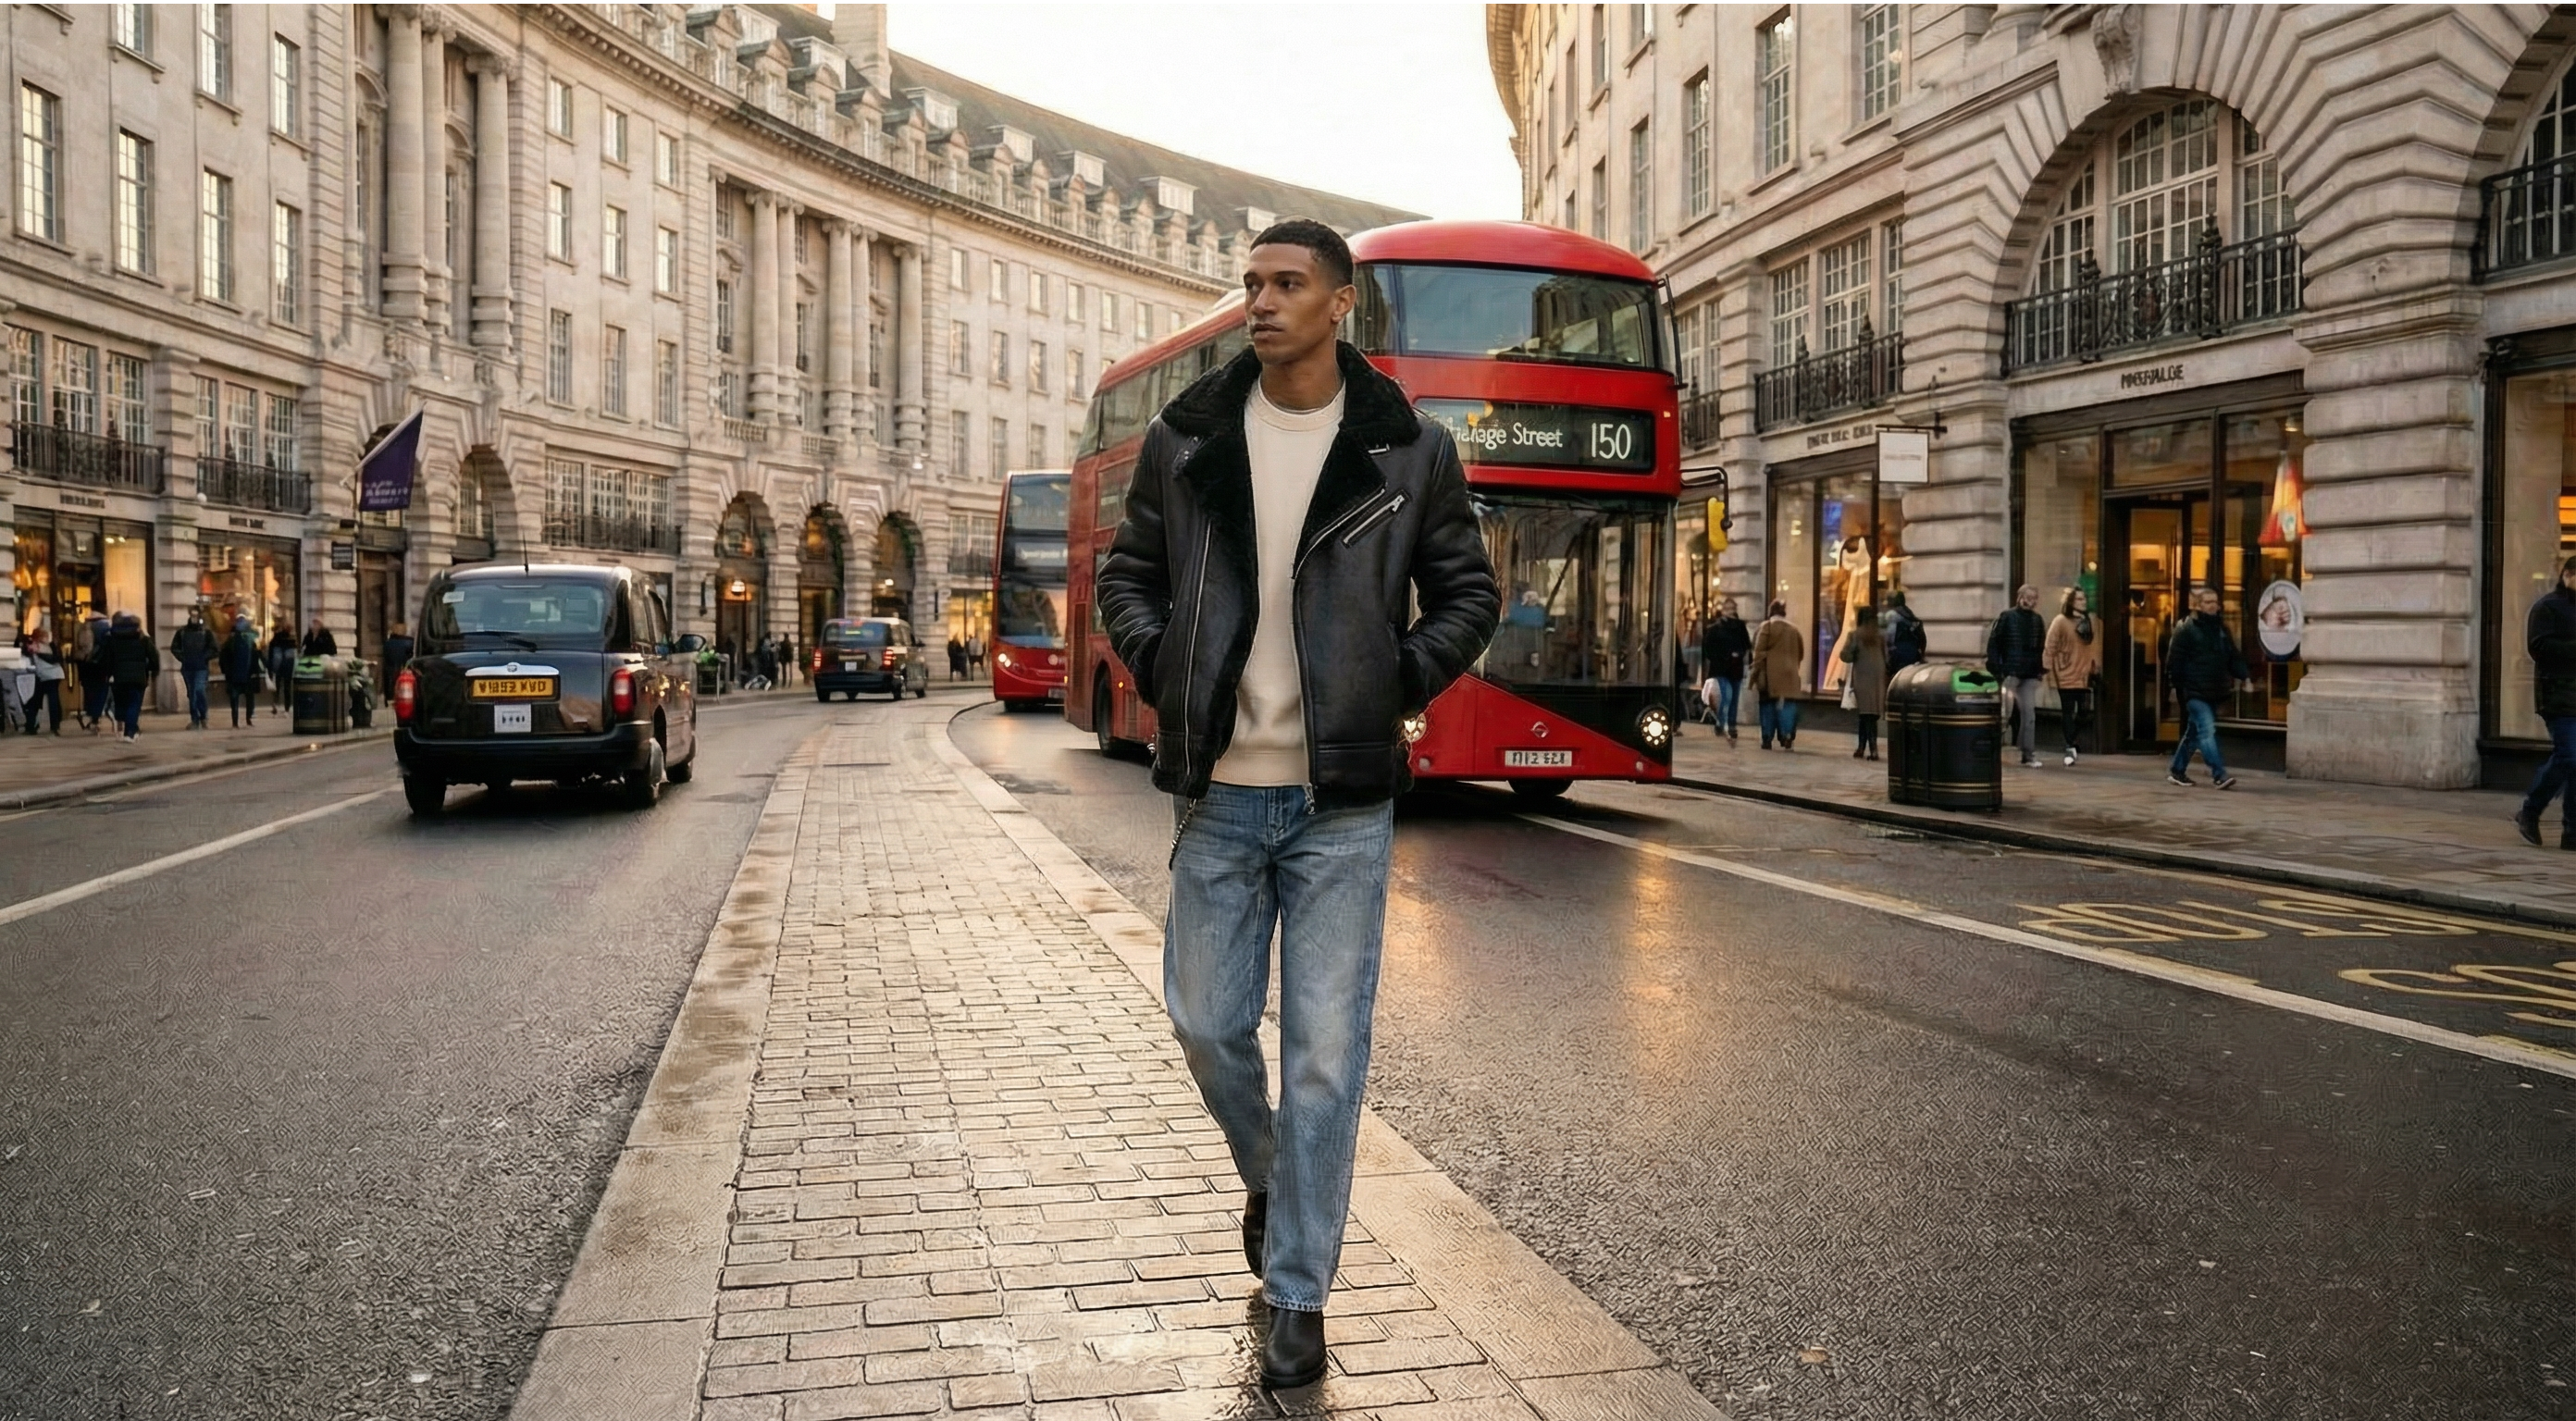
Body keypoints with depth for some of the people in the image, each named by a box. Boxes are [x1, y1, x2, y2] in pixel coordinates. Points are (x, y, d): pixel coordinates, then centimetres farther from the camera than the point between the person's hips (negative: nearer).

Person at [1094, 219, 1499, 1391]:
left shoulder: (1410, 450, -2)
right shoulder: (1184, 439, 2)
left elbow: (1468, 591, 8)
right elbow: (1128, 574, 13)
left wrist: (1398, 688, -4)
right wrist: (1161, 676, -1)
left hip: (1343, 799, -2)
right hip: (1217, 790, 2)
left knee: (1326, 1049, 1)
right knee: (1207, 1021, 11)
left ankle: (1297, 1294, 15)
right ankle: (1268, 1177, 41)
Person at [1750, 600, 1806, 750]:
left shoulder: (1767, 627, -2)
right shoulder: (1794, 629, 13)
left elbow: (1759, 652, -7)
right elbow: (1800, 653, 17)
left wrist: (1756, 672, -3)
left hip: (1771, 674, -3)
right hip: (1790, 674, 3)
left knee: (1768, 705, 4)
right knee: (1788, 705, 2)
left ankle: (1767, 739, 4)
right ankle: (1787, 737, -11)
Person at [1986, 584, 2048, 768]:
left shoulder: (2037, 620, 10)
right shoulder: (2007, 617, -3)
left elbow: (2041, 647, 13)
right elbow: (1993, 643, -5)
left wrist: (2040, 668, 2)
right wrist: (1996, 669, -12)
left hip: (2030, 675, 4)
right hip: (2010, 673, -4)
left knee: (2029, 713, 0)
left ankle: (2029, 755, 2)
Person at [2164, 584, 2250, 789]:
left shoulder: (2221, 628, 13)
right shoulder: (2186, 630, -8)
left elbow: (2233, 657, 16)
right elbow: (2175, 661, -10)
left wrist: (2244, 676, 1)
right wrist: (2175, 686, -13)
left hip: (2213, 692, 8)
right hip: (2194, 691, -8)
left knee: (2194, 733, 15)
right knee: (2207, 730, -15)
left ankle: (2177, 770, 26)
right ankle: (2219, 775, -19)